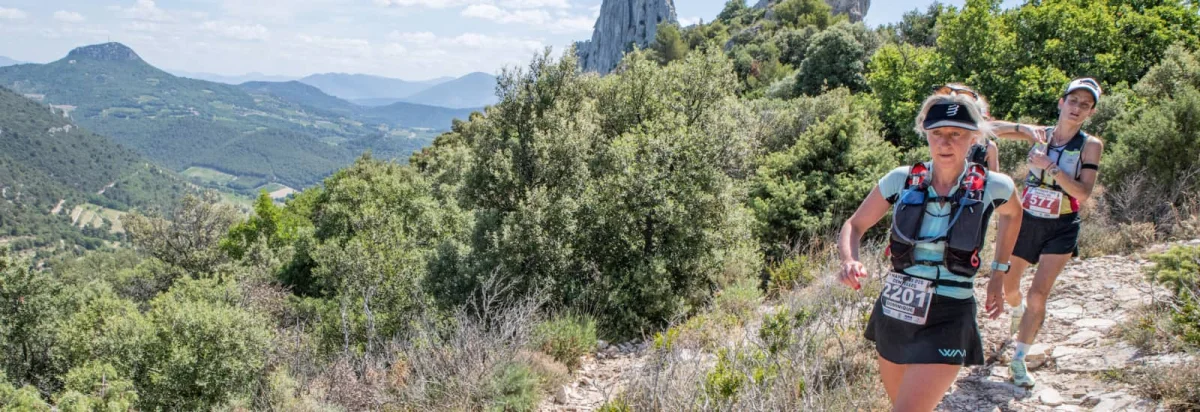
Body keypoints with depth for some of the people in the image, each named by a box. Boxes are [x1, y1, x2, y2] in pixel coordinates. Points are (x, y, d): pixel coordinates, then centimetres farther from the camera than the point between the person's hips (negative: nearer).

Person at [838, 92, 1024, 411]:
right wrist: (849, 261, -18)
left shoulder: (992, 188, -9)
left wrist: (998, 275, 16)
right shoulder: (901, 180, -6)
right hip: (893, 312, 3)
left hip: (946, 322, -3)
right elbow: (854, 226, 3)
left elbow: (1012, 214, 15)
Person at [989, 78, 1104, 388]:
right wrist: (1022, 128, -23)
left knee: (1038, 294, -15)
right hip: (1026, 222, 3)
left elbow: (1083, 193, -18)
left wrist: (1050, 167, -26)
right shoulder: (1039, 134, -2)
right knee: (1008, 288, 16)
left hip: (1061, 230, -3)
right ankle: (1018, 313, 52)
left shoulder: (1090, 145, -8)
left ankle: (1019, 359, -3)